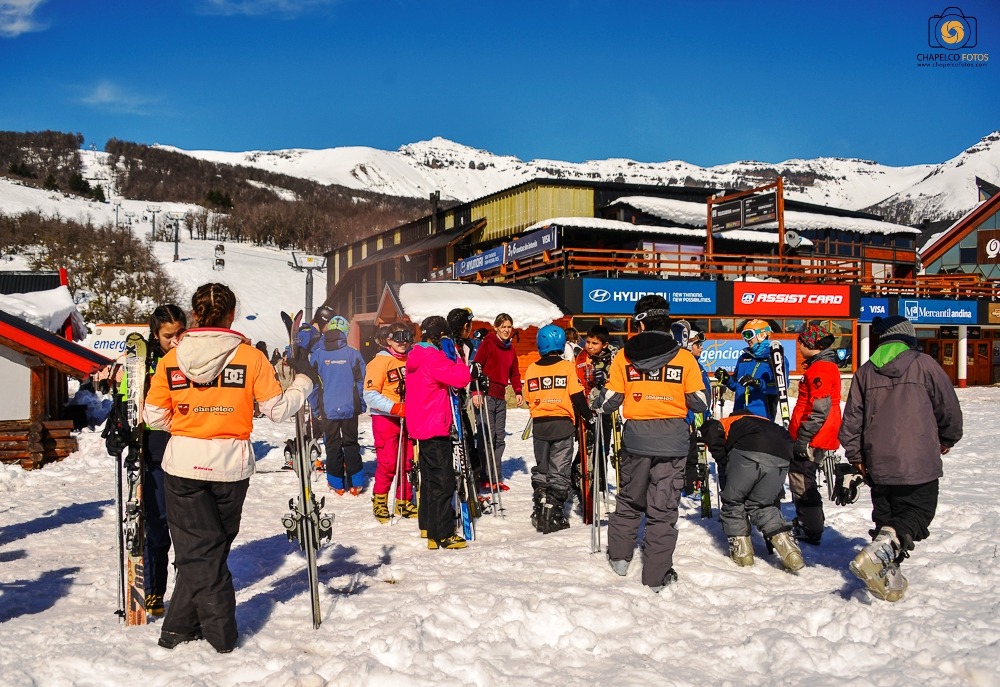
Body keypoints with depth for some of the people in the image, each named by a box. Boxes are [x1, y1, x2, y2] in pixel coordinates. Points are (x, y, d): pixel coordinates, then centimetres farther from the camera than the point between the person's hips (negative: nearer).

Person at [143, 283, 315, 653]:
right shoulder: (250, 357, -8)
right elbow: (277, 410, -5)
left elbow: (154, 416, 3)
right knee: (210, 549, 17)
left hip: (183, 463, 0)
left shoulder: (171, 359, -2)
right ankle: (181, 625, 23)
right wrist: (303, 379, 10)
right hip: (231, 465, 0)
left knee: (197, 549, 8)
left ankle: (221, 634, 8)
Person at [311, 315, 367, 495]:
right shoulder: (352, 354, -6)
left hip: (327, 410, 0)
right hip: (350, 409, 0)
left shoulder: (317, 354, -5)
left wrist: (315, 410, 7)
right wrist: (361, 406, 10)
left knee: (332, 446, 10)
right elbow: (361, 381, -1)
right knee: (351, 444, 12)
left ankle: (337, 484, 14)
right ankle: (356, 483, 13)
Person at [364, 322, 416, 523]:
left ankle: (404, 501, 21)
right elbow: (370, 395, -15)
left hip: (408, 419, 5)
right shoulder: (380, 362, -9)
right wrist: (395, 408, -22)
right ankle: (379, 502, 9)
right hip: (385, 418, -5)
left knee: (407, 462, 9)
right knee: (387, 463, -6)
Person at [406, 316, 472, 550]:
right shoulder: (433, 356, -17)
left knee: (430, 476, 20)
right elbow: (461, 377, -24)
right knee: (443, 480, -8)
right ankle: (442, 535, -8)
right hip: (436, 428, -10)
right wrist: (456, 360, -7)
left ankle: (428, 524, 30)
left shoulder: (415, 356, 12)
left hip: (420, 425, 10)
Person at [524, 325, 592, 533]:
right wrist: (587, 415, 6)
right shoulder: (567, 366, -8)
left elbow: (528, 399, 5)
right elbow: (577, 396, -8)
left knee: (540, 468, 17)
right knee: (559, 471, 5)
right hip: (563, 424, -2)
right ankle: (553, 514, 2)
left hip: (539, 425, 3)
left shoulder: (532, 368, -1)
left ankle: (539, 512, 12)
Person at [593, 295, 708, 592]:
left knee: (630, 500, 21)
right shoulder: (684, 357, -2)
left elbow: (613, 400, 2)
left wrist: (597, 403, 23)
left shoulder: (624, 356, 1)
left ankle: (619, 556, 30)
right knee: (663, 508, 4)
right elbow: (699, 403, 0)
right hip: (673, 441, -1)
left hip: (636, 437, 1)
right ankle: (657, 575, 7)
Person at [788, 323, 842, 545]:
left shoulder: (820, 370, -18)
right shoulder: (826, 366, 17)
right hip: (816, 438, 11)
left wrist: (804, 437, -23)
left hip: (811, 439, -11)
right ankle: (808, 525, 32)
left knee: (801, 481, -5)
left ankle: (810, 531, 1)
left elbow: (819, 409, -24)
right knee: (802, 480, 20)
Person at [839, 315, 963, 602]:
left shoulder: (865, 372, 9)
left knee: (886, 516, 15)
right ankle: (879, 551, -21)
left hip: (878, 464, 4)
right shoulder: (923, 364, -1)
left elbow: (852, 419, 9)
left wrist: (856, 456, 19)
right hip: (918, 462, -4)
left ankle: (888, 578, 11)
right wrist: (947, 439, 22)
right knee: (918, 511, 2)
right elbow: (948, 406, 4)